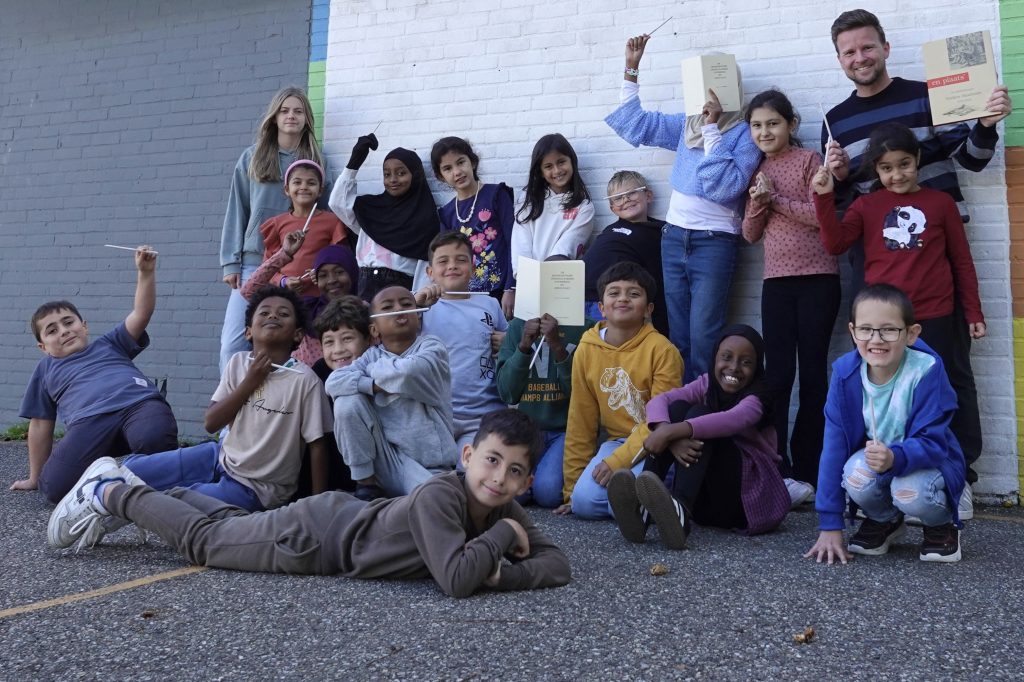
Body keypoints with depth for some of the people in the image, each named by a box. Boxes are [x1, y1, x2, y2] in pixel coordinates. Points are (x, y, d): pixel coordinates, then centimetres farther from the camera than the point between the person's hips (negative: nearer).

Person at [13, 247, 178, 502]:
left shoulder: (109, 345, 31)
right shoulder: (46, 369, 34)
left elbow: (141, 314, 18)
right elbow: (40, 425, 35)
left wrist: (146, 272, 3)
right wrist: (35, 478, 35)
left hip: (140, 403, -1)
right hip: (90, 421, 1)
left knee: (153, 441, -38)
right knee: (54, 487, -25)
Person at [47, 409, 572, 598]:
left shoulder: (502, 511, -12)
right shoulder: (437, 496, -35)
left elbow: (558, 566, -15)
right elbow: (455, 580, -45)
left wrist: (497, 571, -32)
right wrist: (502, 537, -32)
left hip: (345, 520, 7)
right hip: (318, 535, -7)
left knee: (229, 523, 27)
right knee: (201, 539, 14)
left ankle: (125, 490, 45)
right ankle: (110, 493, 35)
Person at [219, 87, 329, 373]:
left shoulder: (316, 162, 9)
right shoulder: (252, 159, 10)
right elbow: (236, 212, 9)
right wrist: (231, 263, 2)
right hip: (253, 263, 1)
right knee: (233, 343, -7)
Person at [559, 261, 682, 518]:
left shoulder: (662, 350, -14)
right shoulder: (586, 350, -2)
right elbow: (580, 422, 4)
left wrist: (619, 460, -20)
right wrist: (572, 487, 6)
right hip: (617, 440, 4)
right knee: (585, 501, -19)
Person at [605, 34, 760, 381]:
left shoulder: (743, 133, -4)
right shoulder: (685, 125, 13)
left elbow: (725, 187, -16)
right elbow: (634, 125, 19)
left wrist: (711, 129, -14)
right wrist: (631, 70, 14)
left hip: (714, 242, -6)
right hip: (673, 236, 6)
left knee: (703, 340, -11)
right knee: (678, 337, 7)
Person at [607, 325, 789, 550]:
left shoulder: (757, 397, -10)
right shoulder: (707, 385, 4)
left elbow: (733, 420, -35)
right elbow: (658, 401, -15)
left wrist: (671, 432, -44)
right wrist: (671, 435, -37)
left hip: (752, 498, -4)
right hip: (706, 499, 4)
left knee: (698, 413, -25)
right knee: (678, 408, -17)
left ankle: (680, 510, -50)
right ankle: (642, 507, -35)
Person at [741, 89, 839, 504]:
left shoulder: (809, 160, -1)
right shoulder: (756, 172, 13)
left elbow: (820, 215, -11)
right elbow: (750, 234, 10)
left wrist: (776, 198, -11)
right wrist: (758, 202, -7)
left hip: (817, 279, -4)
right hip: (776, 282, 4)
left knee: (812, 373, 1)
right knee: (777, 375, -1)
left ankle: (805, 471, 7)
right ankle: (776, 471, 1)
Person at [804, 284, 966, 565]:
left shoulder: (926, 370, -26)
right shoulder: (845, 373, -18)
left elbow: (931, 442, -24)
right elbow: (834, 445, -16)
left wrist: (895, 458, -49)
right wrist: (830, 525, -16)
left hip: (928, 460, -2)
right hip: (875, 456, 2)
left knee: (909, 492, -34)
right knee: (856, 476, -30)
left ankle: (943, 525, 4)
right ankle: (884, 522, 5)